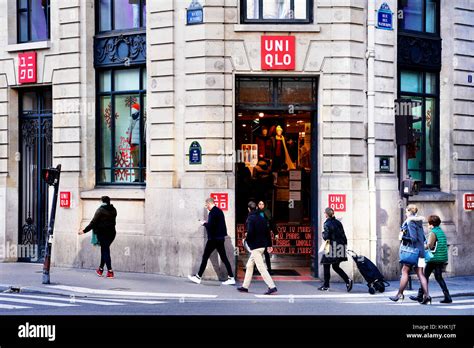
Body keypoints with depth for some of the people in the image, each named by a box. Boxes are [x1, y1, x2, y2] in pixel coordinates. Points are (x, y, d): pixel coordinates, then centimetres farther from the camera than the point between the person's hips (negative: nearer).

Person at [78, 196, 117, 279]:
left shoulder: (100, 210, -10)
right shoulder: (113, 210, 5)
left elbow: (93, 222, -12)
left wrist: (84, 231, -7)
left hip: (102, 233, -5)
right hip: (111, 233, 5)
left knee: (105, 251, -2)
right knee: (104, 250, 17)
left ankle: (110, 271, -9)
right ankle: (101, 269, 22)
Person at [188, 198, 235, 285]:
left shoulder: (212, 212, -15)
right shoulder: (219, 211, 12)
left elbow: (210, 226, -22)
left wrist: (204, 223, -4)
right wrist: (207, 223, 16)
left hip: (213, 239, -8)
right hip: (220, 238, 8)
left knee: (205, 257, 1)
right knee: (224, 258, 7)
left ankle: (198, 277, 7)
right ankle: (231, 278, 2)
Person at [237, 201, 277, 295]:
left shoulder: (250, 219, -12)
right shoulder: (262, 218, 10)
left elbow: (250, 232, -22)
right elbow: (267, 232, 12)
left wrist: (247, 240, -3)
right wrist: (269, 245, 16)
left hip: (255, 247, -8)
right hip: (262, 245, 8)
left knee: (261, 267, -8)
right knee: (249, 266, 17)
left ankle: (272, 287, -13)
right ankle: (245, 286, 23)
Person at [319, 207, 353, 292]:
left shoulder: (327, 224, -12)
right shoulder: (338, 222, 8)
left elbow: (326, 236, -16)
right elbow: (343, 235, 8)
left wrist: (323, 234, 6)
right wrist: (345, 245, 13)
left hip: (331, 248, -7)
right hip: (340, 247, 7)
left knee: (326, 266, 7)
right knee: (336, 267, 15)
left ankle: (326, 286, 11)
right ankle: (348, 280, -1)